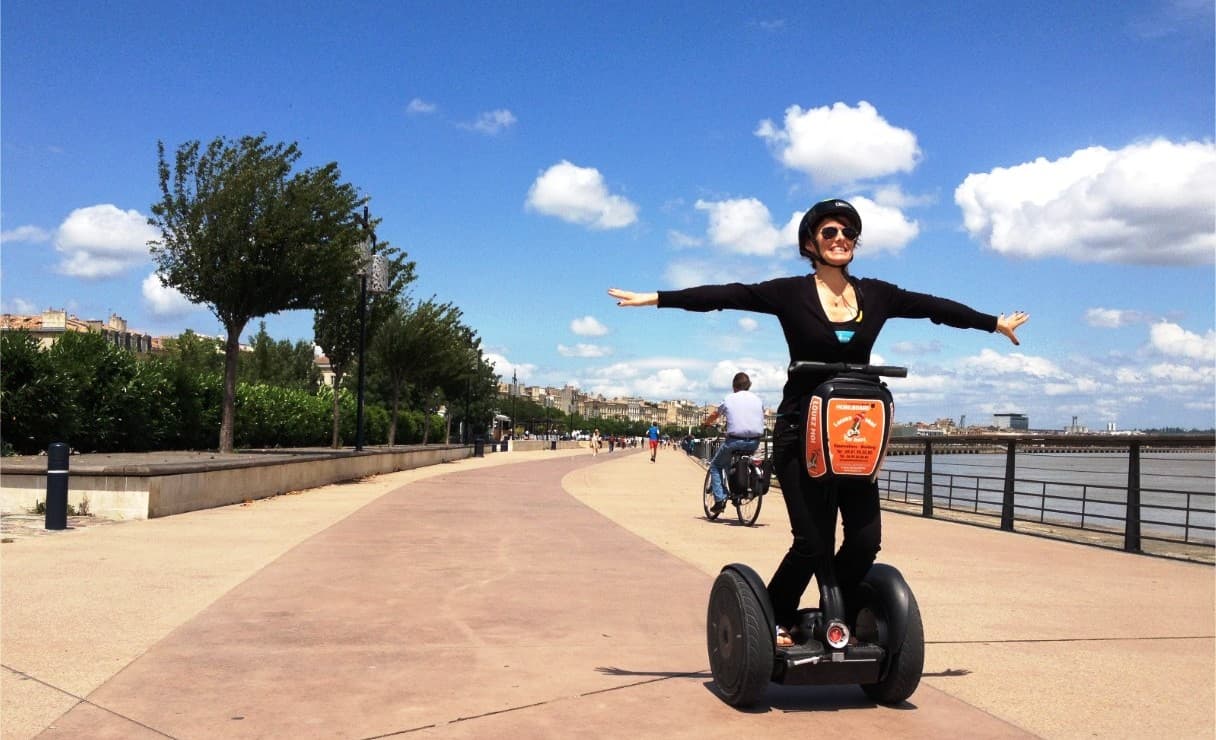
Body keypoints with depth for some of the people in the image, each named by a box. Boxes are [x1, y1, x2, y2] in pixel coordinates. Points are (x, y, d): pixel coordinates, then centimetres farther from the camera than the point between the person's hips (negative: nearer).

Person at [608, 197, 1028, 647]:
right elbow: (725, 296, -10)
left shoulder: (877, 295, 7)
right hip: (801, 433, -4)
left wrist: (996, 323, 28)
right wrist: (655, 299, -16)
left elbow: (937, 307, 17)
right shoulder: (791, 293, -4)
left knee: (866, 538, -2)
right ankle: (775, 619, 17)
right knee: (814, 543, -9)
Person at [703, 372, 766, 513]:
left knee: (715, 466, 17)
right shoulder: (758, 400, 11)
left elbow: (713, 416, 21)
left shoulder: (728, 399, 5)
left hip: (735, 440, -4)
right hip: (754, 443, 4)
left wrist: (707, 423, 43)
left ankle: (720, 499, 2)